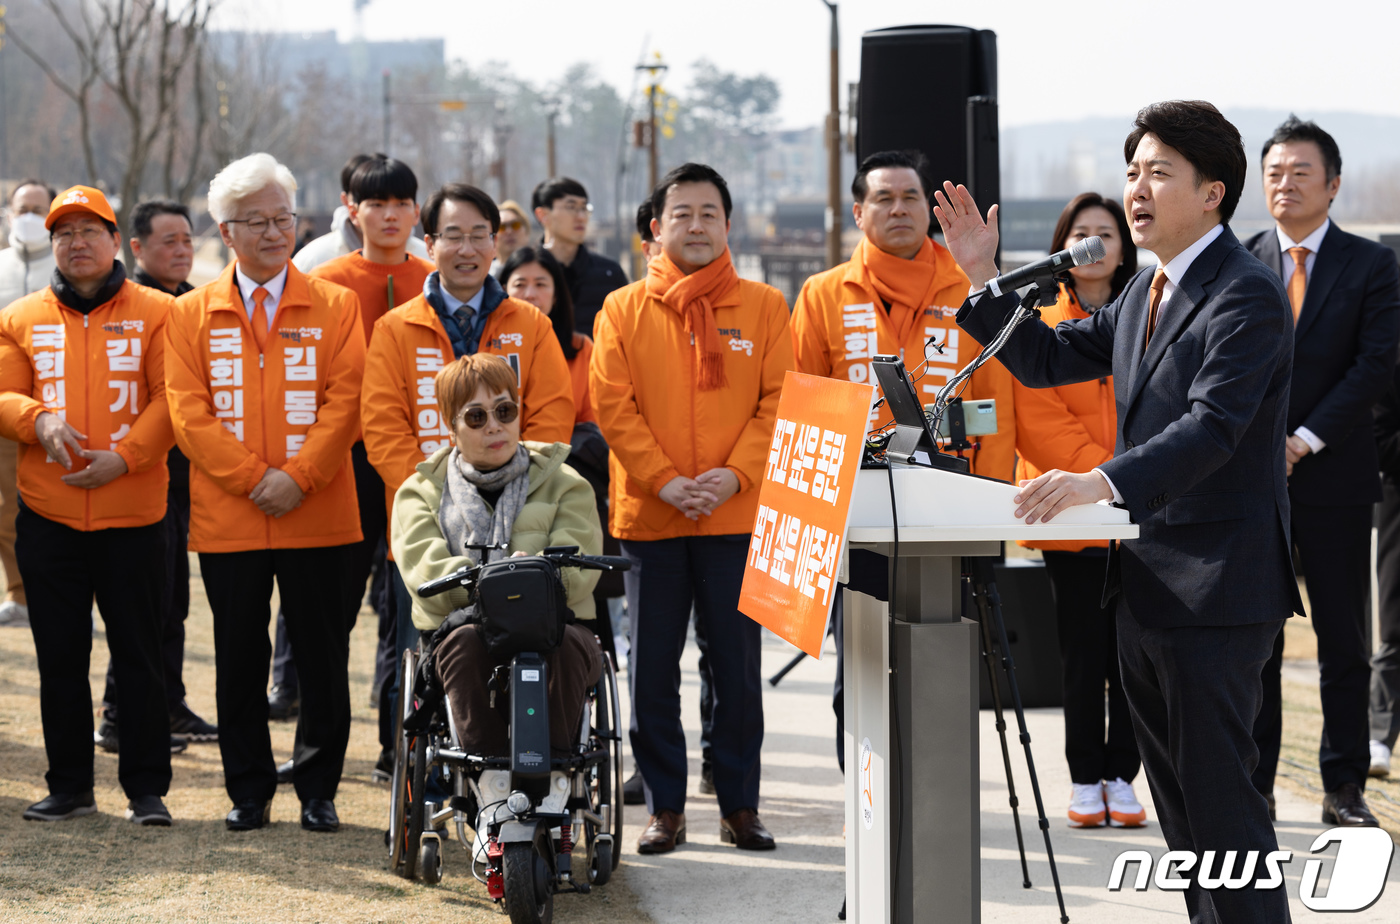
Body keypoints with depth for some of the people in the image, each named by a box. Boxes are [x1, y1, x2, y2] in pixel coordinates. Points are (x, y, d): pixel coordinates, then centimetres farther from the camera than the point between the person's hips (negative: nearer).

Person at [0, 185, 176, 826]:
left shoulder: (155, 313, 3)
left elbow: (171, 398, -4)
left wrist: (123, 456, -15)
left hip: (133, 515, -2)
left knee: (140, 658, 1)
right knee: (60, 660, 8)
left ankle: (146, 789, 8)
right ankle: (69, 787, 16)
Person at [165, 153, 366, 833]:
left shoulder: (335, 306, 5)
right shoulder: (192, 313, 7)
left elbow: (345, 401, -2)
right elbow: (188, 412, 0)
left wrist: (298, 477, -13)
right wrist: (253, 478, -11)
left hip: (318, 517, -1)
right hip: (226, 517, 1)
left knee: (322, 656, 3)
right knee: (239, 661, 6)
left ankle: (318, 789, 14)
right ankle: (249, 790, 16)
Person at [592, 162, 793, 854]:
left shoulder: (763, 307, 6)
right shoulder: (624, 310, 6)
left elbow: (780, 403, 0)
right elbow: (612, 403, -1)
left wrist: (734, 474, -13)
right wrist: (663, 480, -12)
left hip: (737, 516, 0)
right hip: (648, 516, 0)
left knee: (738, 666, 3)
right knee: (652, 668, 3)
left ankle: (740, 806, 13)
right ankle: (665, 808, 12)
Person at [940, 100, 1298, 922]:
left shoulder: (1246, 295, -16)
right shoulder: (1147, 292, 15)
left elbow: (1212, 428, -28)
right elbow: (1047, 359, 20)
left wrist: (1102, 482, -41)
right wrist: (983, 277, 7)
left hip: (1217, 589, -10)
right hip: (1149, 578, 10)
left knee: (1218, 795, -9)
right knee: (1177, 796, 16)